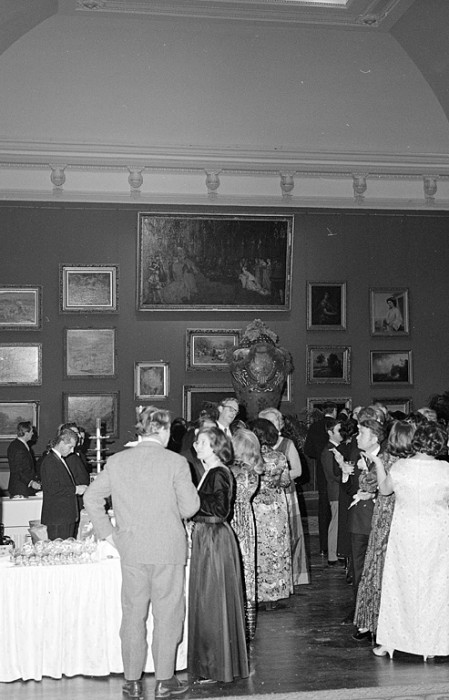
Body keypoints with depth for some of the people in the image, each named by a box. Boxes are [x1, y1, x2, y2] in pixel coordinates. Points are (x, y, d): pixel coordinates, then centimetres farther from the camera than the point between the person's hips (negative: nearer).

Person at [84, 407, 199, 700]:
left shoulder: (117, 461, 1)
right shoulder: (176, 462, -10)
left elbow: (91, 497, 5)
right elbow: (190, 507, -9)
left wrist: (108, 533, 10)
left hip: (131, 550, 3)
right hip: (168, 549, -3)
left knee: (133, 615, 12)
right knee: (167, 615, 8)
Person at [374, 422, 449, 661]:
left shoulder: (400, 466, -10)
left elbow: (384, 489, 7)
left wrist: (378, 463, 17)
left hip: (405, 531, 1)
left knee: (399, 584, 12)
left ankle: (389, 642, 18)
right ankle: (429, 644, 19)